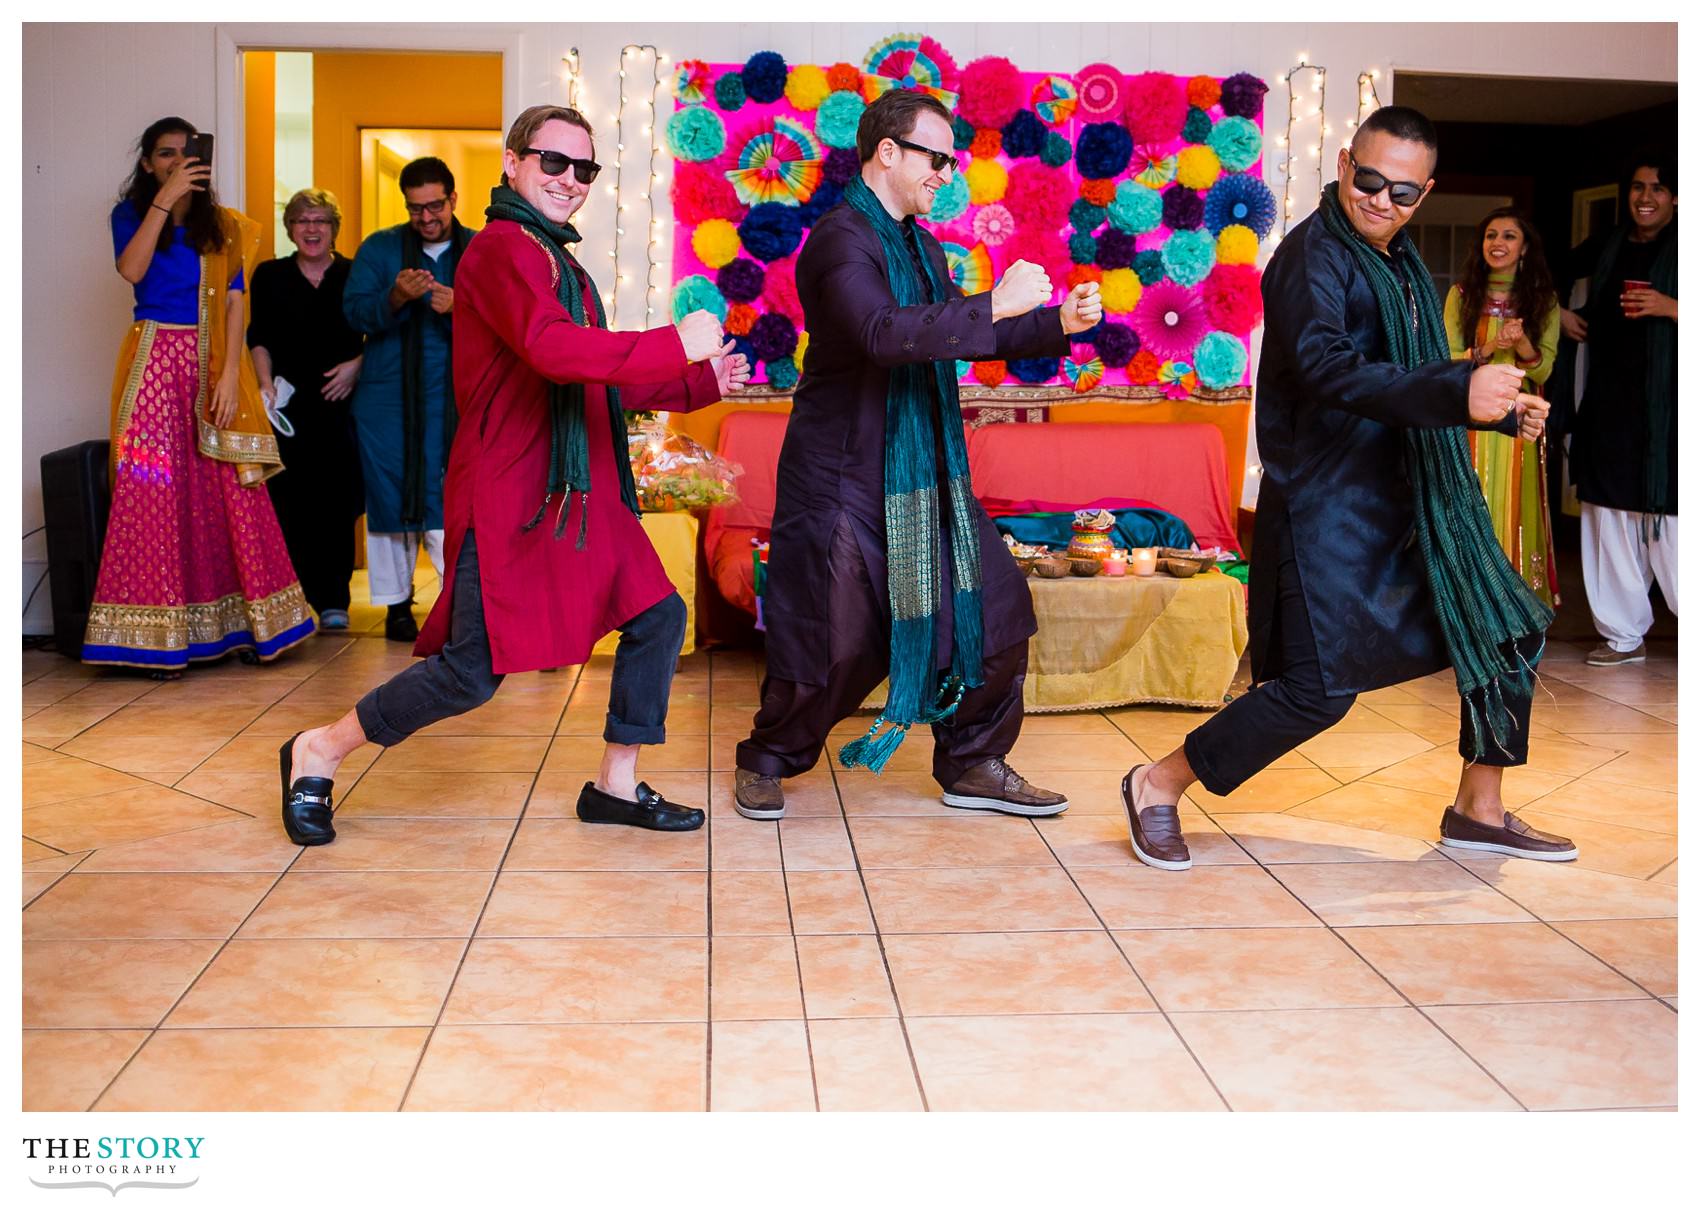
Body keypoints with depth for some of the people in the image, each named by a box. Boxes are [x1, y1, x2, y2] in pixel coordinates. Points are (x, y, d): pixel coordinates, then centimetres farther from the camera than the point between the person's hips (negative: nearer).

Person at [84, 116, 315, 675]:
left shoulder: (224, 227, 12)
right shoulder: (130, 214, 8)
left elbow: (234, 303, 3)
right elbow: (131, 270, -13)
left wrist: (230, 374, -9)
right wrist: (164, 199, -15)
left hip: (212, 362, 1)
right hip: (155, 362, -1)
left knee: (229, 493, -3)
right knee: (154, 491, -5)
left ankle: (241, 625, 4)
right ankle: (160, 638, -3)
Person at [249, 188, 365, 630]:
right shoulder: (269, 277, 12)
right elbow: (259, 338, 9)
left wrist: (357, 366, -10)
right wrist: (266, 384, -5)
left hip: (340, 403, -1)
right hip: (289, 406, 1)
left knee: (337, 502, -3)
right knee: (289, 502, -4)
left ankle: (334, 600, 4)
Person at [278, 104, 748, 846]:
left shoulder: (560, 261, 22)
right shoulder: (504, 249, -12)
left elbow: (603, 382, 27)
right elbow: (554, 350, -30)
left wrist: (702, 383, 17)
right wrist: (678, 343, -25)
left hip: (575, 494, 10)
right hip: (508, 497, -10)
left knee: (656, 618, 7)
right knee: (472, 672, -9)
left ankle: (617, 786, 19)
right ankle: (317, 753, 12)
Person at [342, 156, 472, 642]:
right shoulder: (379, 248, 8)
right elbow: (354, 311, -3)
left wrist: (457, 309, -22)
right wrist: (396, 298, -21)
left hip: (452, 400, -1)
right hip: (385, 397, 1)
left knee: (445, 501, -8)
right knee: (389, 496, 5)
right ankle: (397, 602, 14)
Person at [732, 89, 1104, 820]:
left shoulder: (918, 246, 14)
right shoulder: (842, 239, -14)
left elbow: (962, 339, 20)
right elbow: (882, 334, -31)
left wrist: (1058, 325, 8)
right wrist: (994, 305, -30)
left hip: (924, 471, 9)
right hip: (844, 476, -8)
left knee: (994, 607, 6)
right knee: (832, 639, -2)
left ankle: (973, 766, 21)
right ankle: (765, 765, 22)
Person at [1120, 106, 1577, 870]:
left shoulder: (1401, 262, 15)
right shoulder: (1315, 256, -13)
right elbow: (1325, 366, -30)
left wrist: (1503, 410, 12)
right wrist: (1457, 391, -40)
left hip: (1410, 494, 9)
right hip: (1327, 502, -9)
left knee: (1507, 631, 11)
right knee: (1321, 687, -12)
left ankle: (1479, 811, 27)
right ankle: (1159, 787, 3)